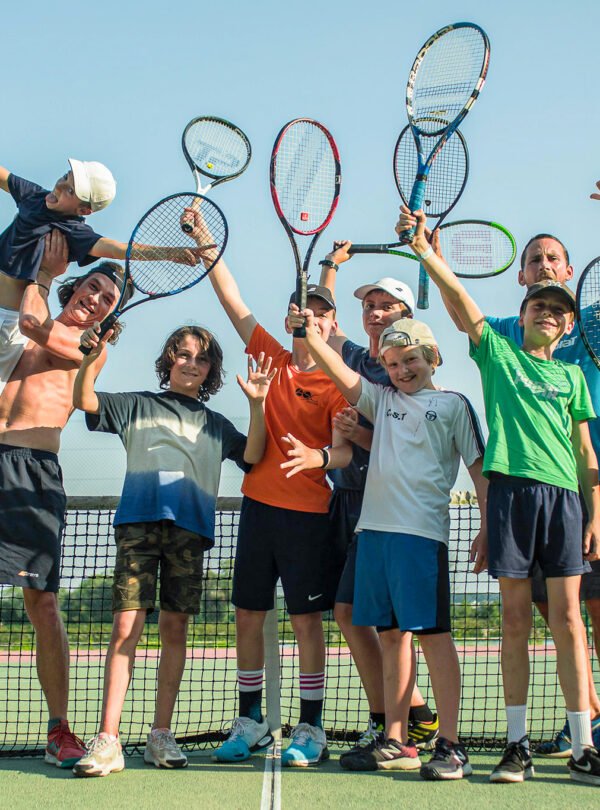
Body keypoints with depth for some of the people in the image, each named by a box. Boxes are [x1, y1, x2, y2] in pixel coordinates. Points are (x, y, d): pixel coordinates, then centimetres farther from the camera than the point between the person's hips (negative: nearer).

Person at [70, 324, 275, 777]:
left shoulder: (215, 424, 20)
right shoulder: (137, 405, 18)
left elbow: (252, 456, 7)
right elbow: (85, 401, 6)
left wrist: (257, 403, -4)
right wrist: (92, 360, -12)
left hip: (190, 530, 2)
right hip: (138, 523, -2)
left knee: (175, 629, 3)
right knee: (126, 627, -10)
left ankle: (161, 736, 12)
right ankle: (107, 740, -10)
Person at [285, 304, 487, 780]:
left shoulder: (453, 404, 8)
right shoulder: (381, 399, 20)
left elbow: (479, 467, 5)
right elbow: (343, 376, 7)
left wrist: (488, 525, -4)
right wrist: (311, 334, -6)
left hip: (422, 531, -5)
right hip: (374, 527, 5)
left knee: (432, 633, -7)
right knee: (391, 634, 8)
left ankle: (450, 745, -3)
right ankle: (396, 743, 14)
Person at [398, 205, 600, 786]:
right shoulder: (497, 352, 14)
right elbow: (459, 299, 2)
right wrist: (425, 249, -10)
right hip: (511, 488, -1)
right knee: (515, 618, 1)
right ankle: (517, 744, 7)